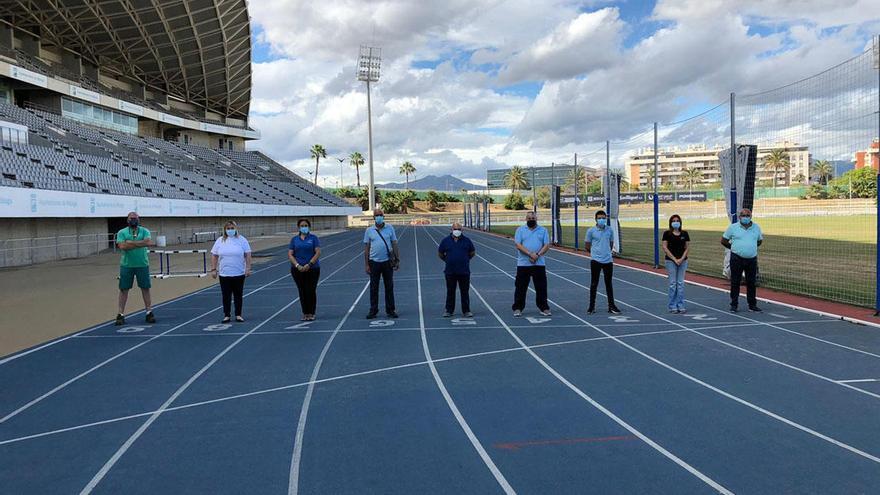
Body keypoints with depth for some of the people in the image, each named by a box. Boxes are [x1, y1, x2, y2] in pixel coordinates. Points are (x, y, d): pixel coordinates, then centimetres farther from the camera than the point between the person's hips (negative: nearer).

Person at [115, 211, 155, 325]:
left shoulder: (144, 231, 4)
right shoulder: (122, 233, 3)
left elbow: (149, 242, -15)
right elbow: (122, 246, -14)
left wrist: (132, 243, -15)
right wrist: (140, 243, -13)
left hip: (142, 265, 1)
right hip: (126, 265, 0)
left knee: (145, 288, 6)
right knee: (124, 289, 4)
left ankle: (149, 313, 15)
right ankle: (121, 314, 10)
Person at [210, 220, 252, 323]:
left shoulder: (241, 240, 0)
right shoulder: (220, 241, 4)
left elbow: (247, 255, -1)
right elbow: (214, 256, 6)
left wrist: (248, 268, -7)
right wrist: (213, 269, 0)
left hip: (239, 273, -1)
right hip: (224, 274, 1)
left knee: (238, 295, 7)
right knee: (226, 296, 5)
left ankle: (238, 315, 16)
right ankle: (226, 315, 14)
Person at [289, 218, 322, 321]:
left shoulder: (313, 238, 2)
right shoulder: (294, 239, 8)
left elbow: (318, 252, -6)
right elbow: (290, 254, 3)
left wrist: (309, 264, -15)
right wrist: (297, 265, -12)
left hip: (312, 269, -2)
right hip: (297, 270, 2)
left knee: (311, 291, -2)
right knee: (302, 292, 5)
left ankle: (311, 313, 8)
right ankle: (305, 313, 13)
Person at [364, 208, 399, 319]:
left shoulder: (390, 228, 4)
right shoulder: (369, 230, 3)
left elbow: (394, 245, 6)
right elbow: (366, 248, 4)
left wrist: (397, 260, 1)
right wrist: (366, 265, 0)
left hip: (387, 261, 0)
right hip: (374, 262, 0)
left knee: (389, 287, 5)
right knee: (373, 288, 4)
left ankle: (390, 310, 14)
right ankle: (373, 310, 13)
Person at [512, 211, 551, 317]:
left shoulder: (543, 230, 9)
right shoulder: (520, 230, 4)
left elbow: (547, 245, 1)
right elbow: (518, 245, -7)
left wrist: (537, 255, -15)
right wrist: (530, 254, -19)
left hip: (539, 264, 1)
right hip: (523, 264, -1)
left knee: (541, 287, 4)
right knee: (520, 287, 2)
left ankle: (544, 308, 15)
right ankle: (517, 308, 10)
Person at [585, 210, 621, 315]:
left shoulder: (610, 230, 3)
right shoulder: (591, 231, -5)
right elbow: (586, 246, 5)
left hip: (608, 260, 2)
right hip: (595, 260, -2)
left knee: (609, 283, 10)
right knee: (594, 283, 3)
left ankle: (611, 306, 18)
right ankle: (592, 306, 12)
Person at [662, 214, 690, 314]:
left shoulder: (684, 234, 6)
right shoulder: (667, 234, -2)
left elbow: (687, 247, 6)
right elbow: (665, 248, -6)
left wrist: (681, 259, -7)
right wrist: (674, 259, -11)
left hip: (682, 260, 3)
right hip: (670, 261, -3)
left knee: (681, 283, 5)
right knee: (672, 283, -1)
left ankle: (680, 305, 11)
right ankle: (672, 306, 6)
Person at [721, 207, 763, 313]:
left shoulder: (756, 227, 8)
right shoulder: (733, 227, -1)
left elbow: (760, 240, 22)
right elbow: (723, 240, 5)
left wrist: (751, 248, 13)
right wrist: (734, 248, 7)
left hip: (752, 259, 3)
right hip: (737, 259, -2)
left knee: (751, 282, 7)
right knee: (735, 282, 1)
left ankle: (752, 305, 16)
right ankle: (734, 305, 9)